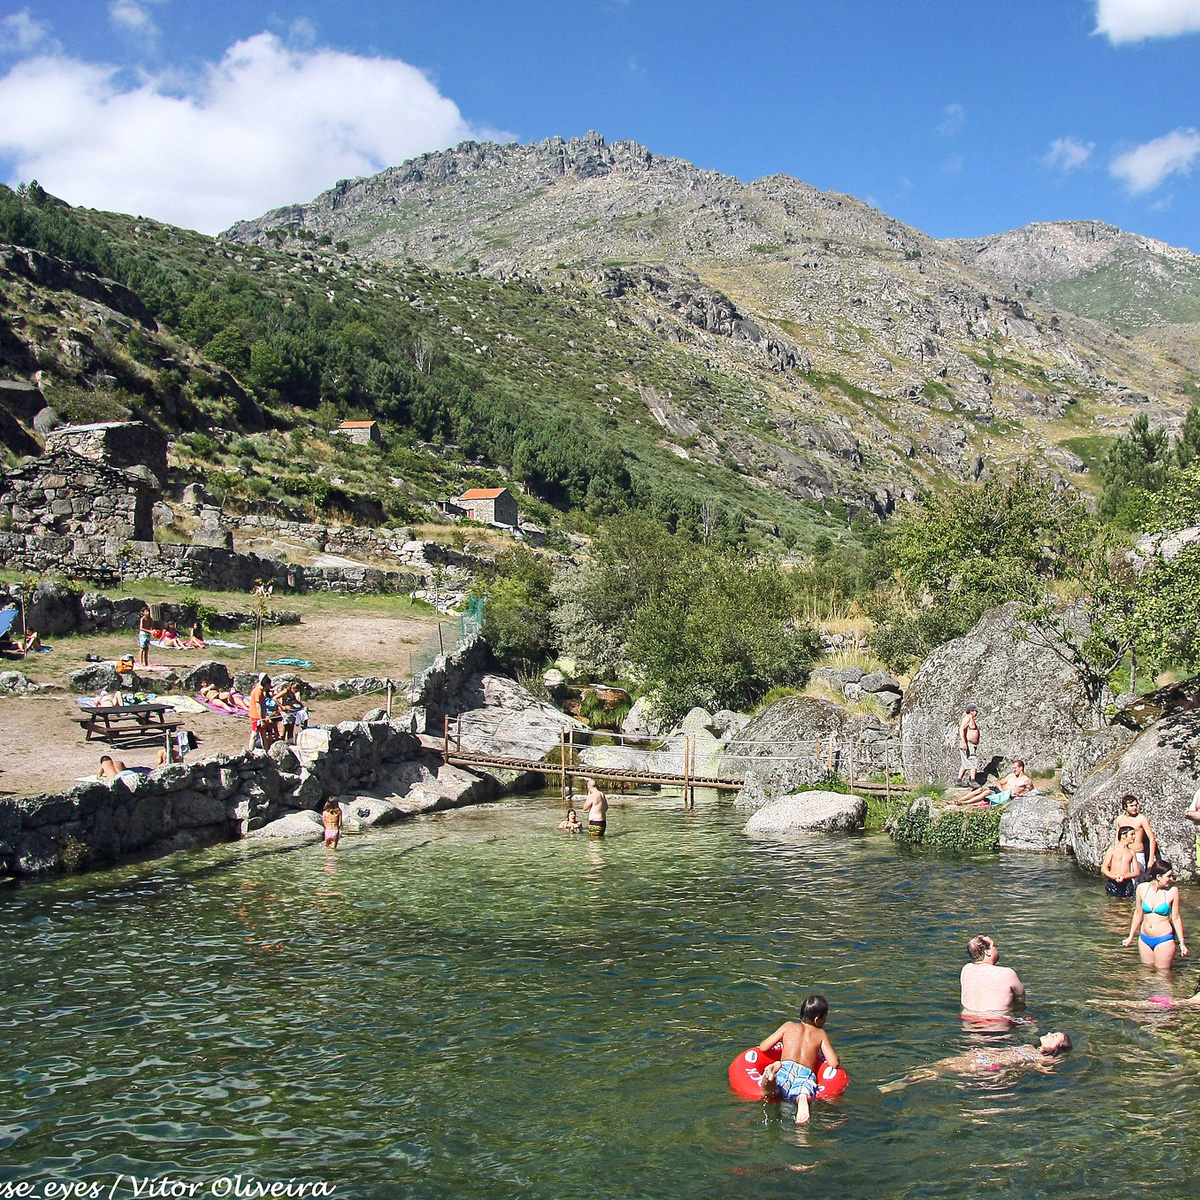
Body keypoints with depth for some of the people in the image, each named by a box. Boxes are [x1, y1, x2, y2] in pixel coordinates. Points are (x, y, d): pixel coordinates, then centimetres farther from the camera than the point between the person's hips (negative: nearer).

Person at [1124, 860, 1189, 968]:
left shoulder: (1172, 891, -10)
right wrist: (1131, 937, 16)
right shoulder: (1142, 888, -3)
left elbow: (1175, 918, -2)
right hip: (1144, 939, 3)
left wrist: (1182, 943, -1)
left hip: (1164, 940, -3)